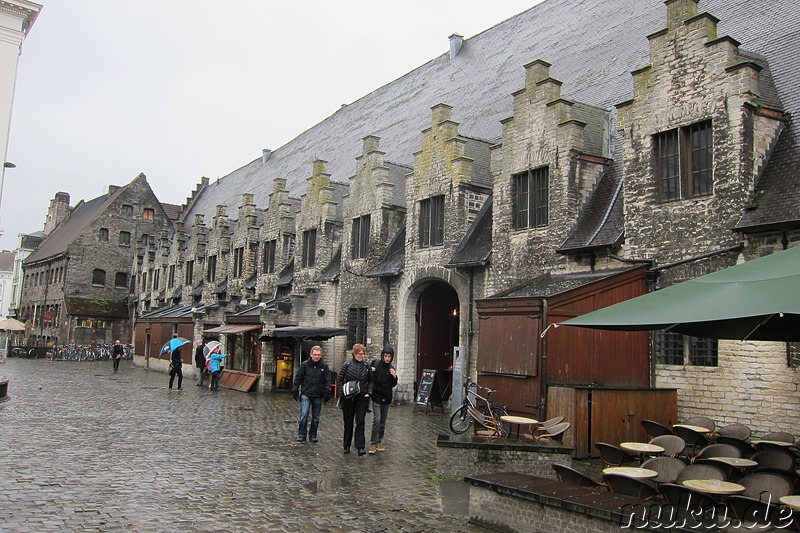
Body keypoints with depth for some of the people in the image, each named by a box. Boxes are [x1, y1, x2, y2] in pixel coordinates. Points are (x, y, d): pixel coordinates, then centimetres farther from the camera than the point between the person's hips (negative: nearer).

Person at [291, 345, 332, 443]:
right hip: (306, 394, -2)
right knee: (304, 415, -10)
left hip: (318, 396, 2)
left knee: (316, 417, 9)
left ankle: (313, 435, 21)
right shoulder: (304, 365, 1)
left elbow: (327, 381, 5)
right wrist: (295, 391, 0)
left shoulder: (324, 367, 5)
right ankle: (301, 435, 1)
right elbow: (298, 378, 4)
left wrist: (327, 393, -6)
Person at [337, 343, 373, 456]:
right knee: (348, 422, 9)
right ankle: (346, 445, 24)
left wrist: (368, 392, 0)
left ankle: (360, 447, -9)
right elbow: (339, 379, 3)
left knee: (360, 421, -8)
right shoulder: (347, 364, -4)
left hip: (362, 397, 1)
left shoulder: (366, 365, 2)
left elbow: (371, 380, 11)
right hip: (348, 398, 0)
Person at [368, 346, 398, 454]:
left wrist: (394, 377, -10)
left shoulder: (391, 368, 6)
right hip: (376, 396, -4)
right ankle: (373, 444, -7)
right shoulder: (375, 363, -4)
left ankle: (379, 442, 22)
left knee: (383, 422, 10)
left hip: (386, 397, 4)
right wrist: (371, 372, -17)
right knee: (377, 420, -14)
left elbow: (393, 385, 9)